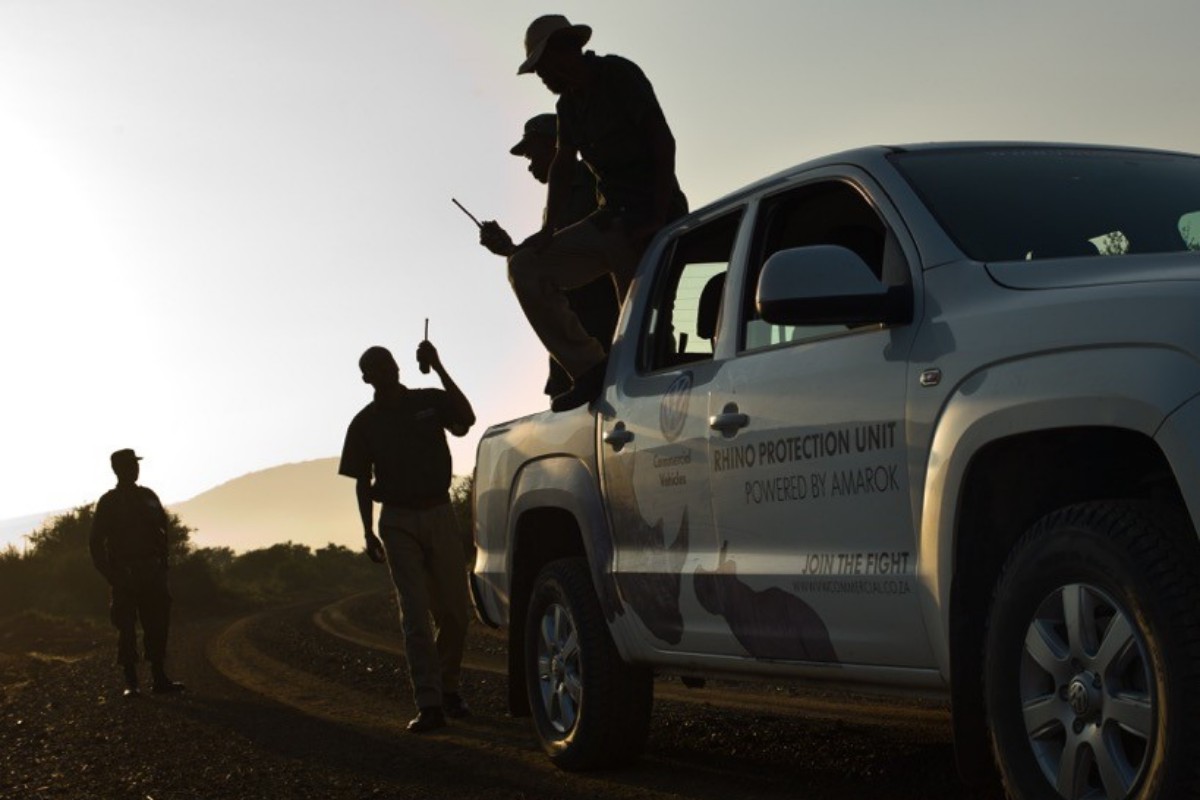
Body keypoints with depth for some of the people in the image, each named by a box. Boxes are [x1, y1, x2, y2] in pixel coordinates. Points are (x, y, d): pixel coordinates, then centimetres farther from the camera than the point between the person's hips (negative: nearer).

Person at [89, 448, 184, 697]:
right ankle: (130, 682, 1)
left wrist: (163, 563, 5)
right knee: (126, 627, -3)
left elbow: (164, 528, 15)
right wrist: (109, 574, -9)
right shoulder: (108, 502, -2)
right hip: (125, 574, -4)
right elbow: (96, 541, -3)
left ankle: (160, 679, 7)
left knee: (157, 624, 3)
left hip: (152, 573, 4)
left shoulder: (148, 496, 10)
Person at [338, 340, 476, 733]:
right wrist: (368, 533, 0)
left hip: (439, 513, 1)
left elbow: (466, 420, -15)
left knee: (454, 611, 4)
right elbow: (362, 481, 7)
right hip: (398, 520, -1)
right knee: (415, 614, -8)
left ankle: (448, 688, 23)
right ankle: (428, 704, -12)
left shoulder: (430, 402, 5)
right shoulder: (365, 423, 5)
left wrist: (438, 368, -19)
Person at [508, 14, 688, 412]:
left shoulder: (619, 76, -7)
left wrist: (659, 220, -20)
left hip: (650, 220, -8)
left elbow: (663, 143, -14)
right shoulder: (569, 105, 17)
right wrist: (550, 229, 1)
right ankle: (589, 370, -10)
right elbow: (562, 167, 17)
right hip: (609, 220, 8)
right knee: (525, 267, -2)